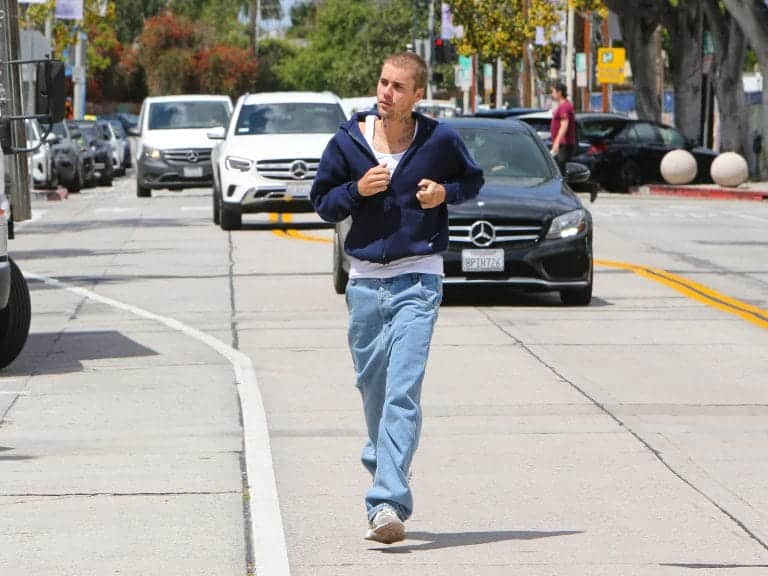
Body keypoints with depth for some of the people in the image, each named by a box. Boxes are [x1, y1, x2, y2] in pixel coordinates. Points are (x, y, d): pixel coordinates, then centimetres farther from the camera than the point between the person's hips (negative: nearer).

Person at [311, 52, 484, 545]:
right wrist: (357, 189, -10)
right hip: (365, 281, 3)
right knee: (372, 389, 11)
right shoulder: (349, 141, 2)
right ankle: (384, 469, 35)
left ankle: (388, 504, -23)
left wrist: (446, 193, -6)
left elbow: (473, 180, 16)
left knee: (403, 393, -14)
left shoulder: (440, 140, -1)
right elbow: (323, 202, 10)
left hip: (418, 281, -3)